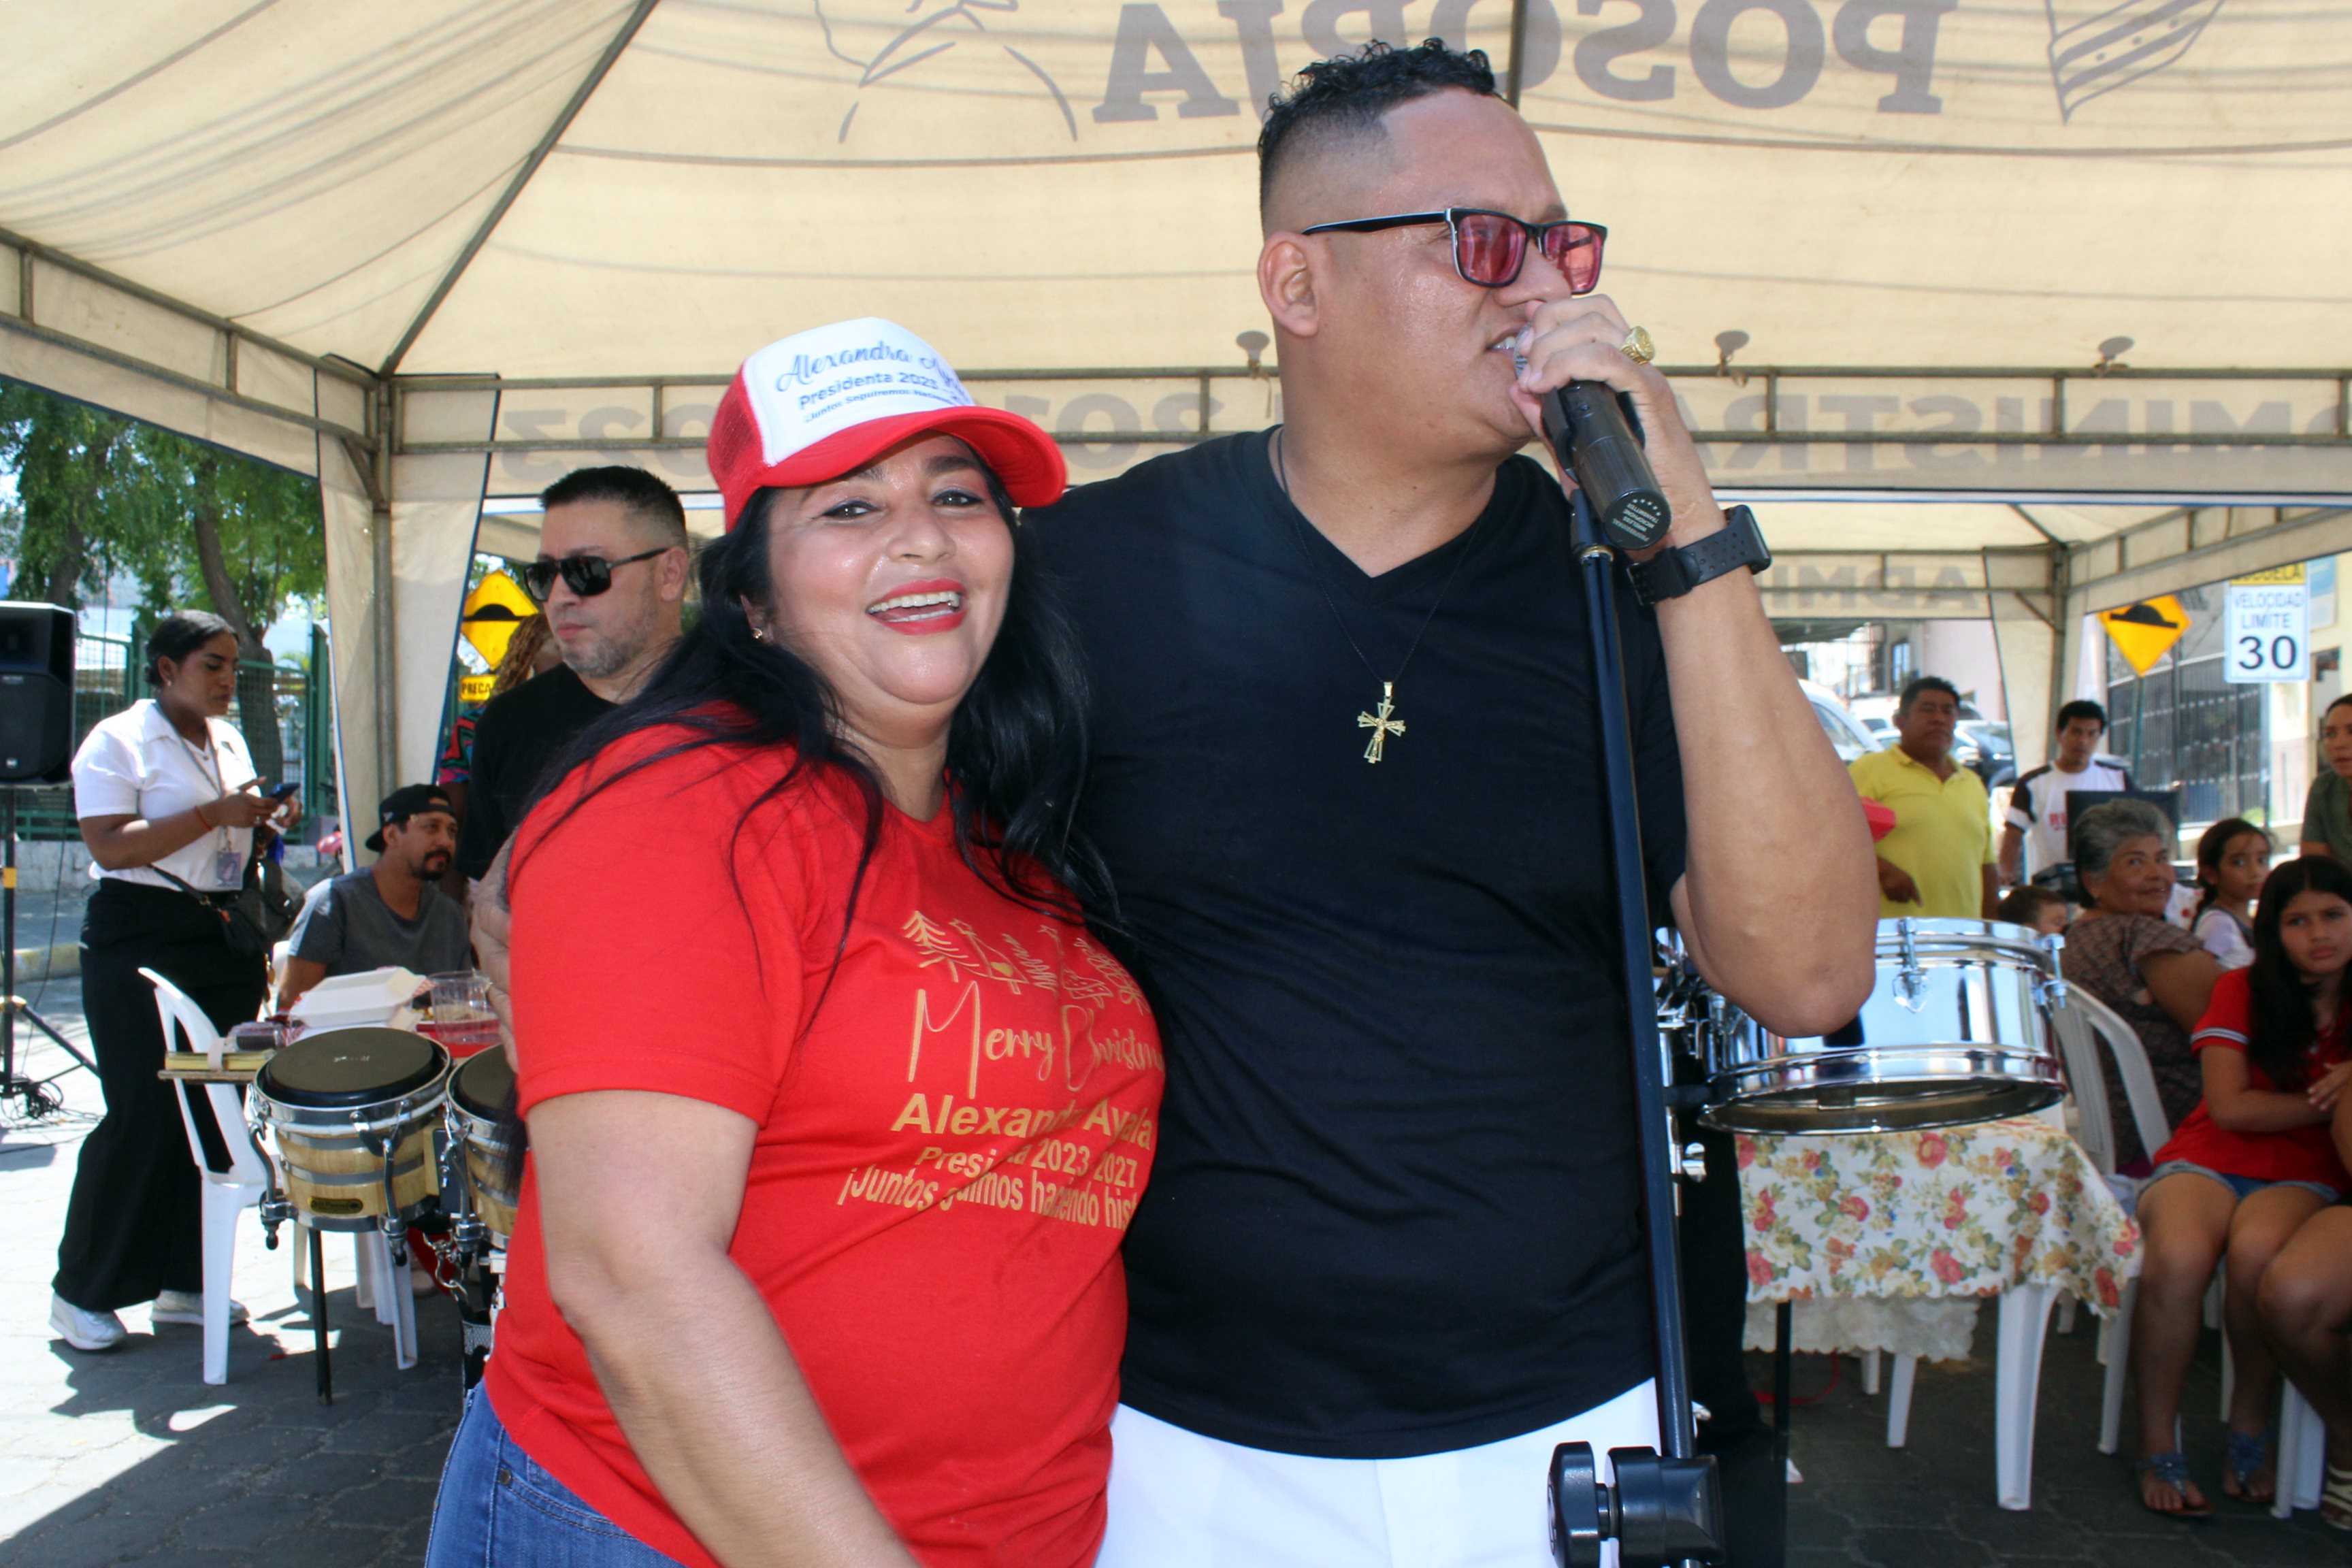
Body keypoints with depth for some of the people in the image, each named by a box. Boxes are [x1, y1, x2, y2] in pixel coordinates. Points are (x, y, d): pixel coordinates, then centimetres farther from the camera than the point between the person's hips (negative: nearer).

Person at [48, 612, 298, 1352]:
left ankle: (184, 1280, 16)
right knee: (143, 1115, -7)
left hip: (224, 942, 7)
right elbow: (110, 847, -19)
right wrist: (214, 814, -23)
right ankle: (82, 1293, 6)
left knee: (215, 1109, 6)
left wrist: (267, 823, 6)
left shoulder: (229, 741, 16)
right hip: (140, 943, -7)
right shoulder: (117, 741, -7)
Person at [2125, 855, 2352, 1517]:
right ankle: (2158, 1449, -21)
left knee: (2256, 1252, -37)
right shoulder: (2243, 990, 6)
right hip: (2206, 1161, 0)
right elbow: (2230, 1108, -3)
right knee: (2177, 1258, -36)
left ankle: (2250, 1433, -15)